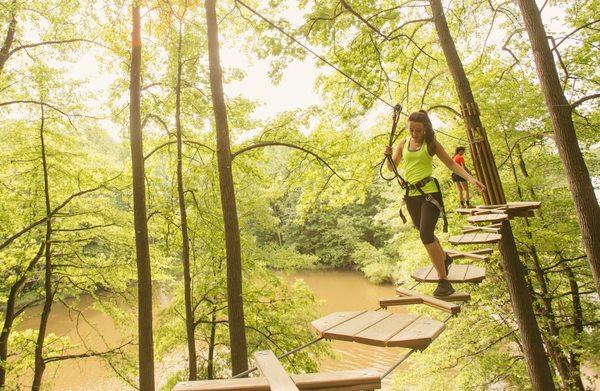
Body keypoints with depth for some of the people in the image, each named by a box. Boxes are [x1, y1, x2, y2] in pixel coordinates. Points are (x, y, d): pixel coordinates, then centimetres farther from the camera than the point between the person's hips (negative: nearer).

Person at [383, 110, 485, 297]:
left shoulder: (432, 143, 0)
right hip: (411, 195, 5)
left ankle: (444, 281, -10)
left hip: (429, 192, -4)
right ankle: (444, 258, 46)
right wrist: (388, 156, -10)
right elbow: (391, 168, 11)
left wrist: (471, 179, -8)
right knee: (426, 234, 17)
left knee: (425, 234, -19)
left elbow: (451, 164, 4)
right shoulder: (403, 143, 8)